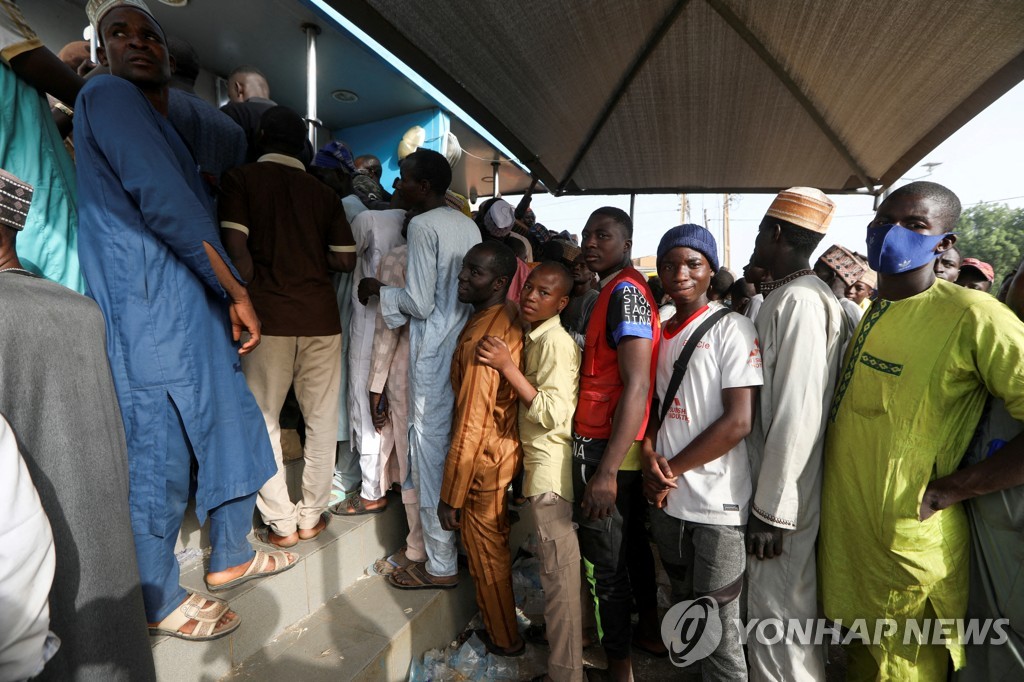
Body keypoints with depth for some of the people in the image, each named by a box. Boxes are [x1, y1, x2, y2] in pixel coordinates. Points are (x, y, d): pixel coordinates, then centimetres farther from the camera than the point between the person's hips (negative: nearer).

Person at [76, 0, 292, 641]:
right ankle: (162, 602, 21)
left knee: (236, 433, 16)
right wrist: (238, 292, -15)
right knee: (160, 464, 1)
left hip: (199, 313, 10)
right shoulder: (108, 95, -4)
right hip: (152, 319, -10)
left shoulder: (169, 125, 25)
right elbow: (166, 205, -17)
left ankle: (230, 556, 34)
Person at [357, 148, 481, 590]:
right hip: (466, 345, 8)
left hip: (434, 352, -8)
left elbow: (420, 304, -16)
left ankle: (441, 565, 15)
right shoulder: (468, 226, 11)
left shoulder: (422, 225, -12)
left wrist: (379, 289, 0)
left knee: (431, 448, 2)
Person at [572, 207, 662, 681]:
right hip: (626, 446, 9)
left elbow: (636, 385, -24)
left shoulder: (624, 291, -16)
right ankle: (649, 631, 42)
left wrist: (607, 471, -26)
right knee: (632, 543, 23)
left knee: (606, 559, 6)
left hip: (603, 448, -9)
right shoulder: (618, 291, 13)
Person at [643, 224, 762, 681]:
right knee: (683, 609, 23)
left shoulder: (732, 328, -9)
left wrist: (671, 470, -12)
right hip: (665, 500, 6)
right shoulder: (660, 333, 8)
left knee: (718, 626, 8)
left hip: (717, 504, -6)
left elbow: (739, 421, -16)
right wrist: (650, 458, -7)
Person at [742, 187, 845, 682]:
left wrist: (771, 510, -19)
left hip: (783, 493, -9)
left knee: (777, 615, 5)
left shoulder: (800, 302, -18)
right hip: (769, 475, 9)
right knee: (773, 602, 23)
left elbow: (798, 415, -23)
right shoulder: (784, 297, 10)